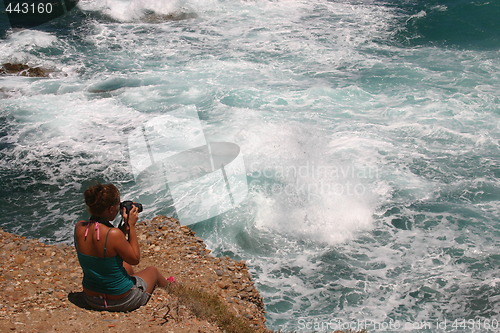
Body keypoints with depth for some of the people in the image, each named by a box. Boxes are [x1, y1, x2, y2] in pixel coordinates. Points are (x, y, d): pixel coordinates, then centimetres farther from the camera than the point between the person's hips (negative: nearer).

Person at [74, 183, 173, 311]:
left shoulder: (79, 228, -12)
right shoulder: (113, 234, -32)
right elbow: (135, 259, -15)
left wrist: (125, 224, 1)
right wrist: (131, 226, -13)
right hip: (120, 301, -6)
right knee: (153, 270, 24)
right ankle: (168, 286, 60)